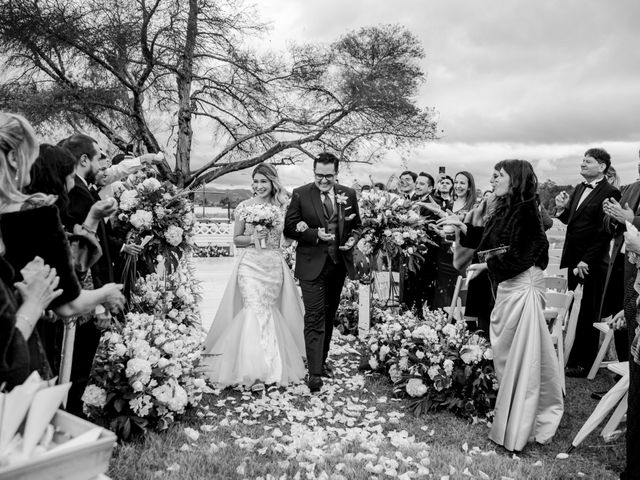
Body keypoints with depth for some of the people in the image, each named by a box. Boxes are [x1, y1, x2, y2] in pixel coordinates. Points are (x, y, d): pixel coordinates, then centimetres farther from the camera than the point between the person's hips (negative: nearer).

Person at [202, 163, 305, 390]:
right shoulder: (244, 207, 2)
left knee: (269, 311, 6)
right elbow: (237, 239, 7)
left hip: (275, 264, 2)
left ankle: (274, 366, 18)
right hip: (250, 263, -2)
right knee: (255, 311, -12)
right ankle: (255, 371, -10)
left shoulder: (281, 206, 6)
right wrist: (253, 238, -10)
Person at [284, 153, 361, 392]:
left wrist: (353, 238, -6)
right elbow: (289, 228, -6)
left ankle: (322, 360, 33)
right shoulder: (301, 194, -5)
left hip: (339, 264, 4)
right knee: (314, 317, -7)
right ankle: (314, 372, -3)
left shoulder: (348, 194, 4)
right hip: (313, 265, -4)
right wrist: (315, 234, -20)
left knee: (329, 316, 16)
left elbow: (356, 224, 15)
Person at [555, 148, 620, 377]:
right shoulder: (579, 189, 14)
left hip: (592, 264, -7)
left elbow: (604, 232, -15)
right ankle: (571, 359, 19)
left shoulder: (610, 193, -10)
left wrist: (586, 262, -17)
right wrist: (562, 208, -4)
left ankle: (584, 364, 11)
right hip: (573, 259, 7)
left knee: (588, 315, 2)